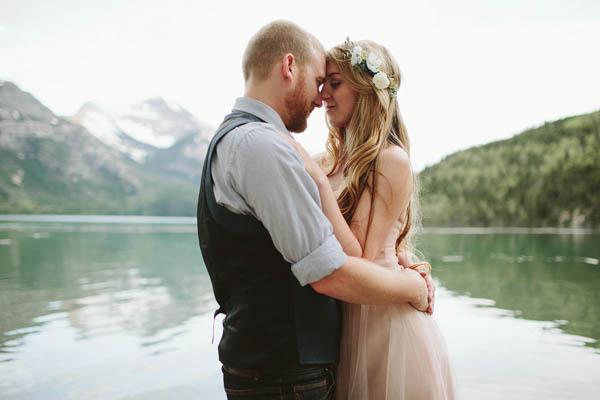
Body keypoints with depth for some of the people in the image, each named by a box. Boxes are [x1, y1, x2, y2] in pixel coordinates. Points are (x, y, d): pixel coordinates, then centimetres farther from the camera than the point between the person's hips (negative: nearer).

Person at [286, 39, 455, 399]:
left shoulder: (392, 161, -14)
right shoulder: (332, 161, 6)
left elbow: (358, 258, -19)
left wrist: (319, 181, -21)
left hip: (384, 320, -7)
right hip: (346, 321, 7)